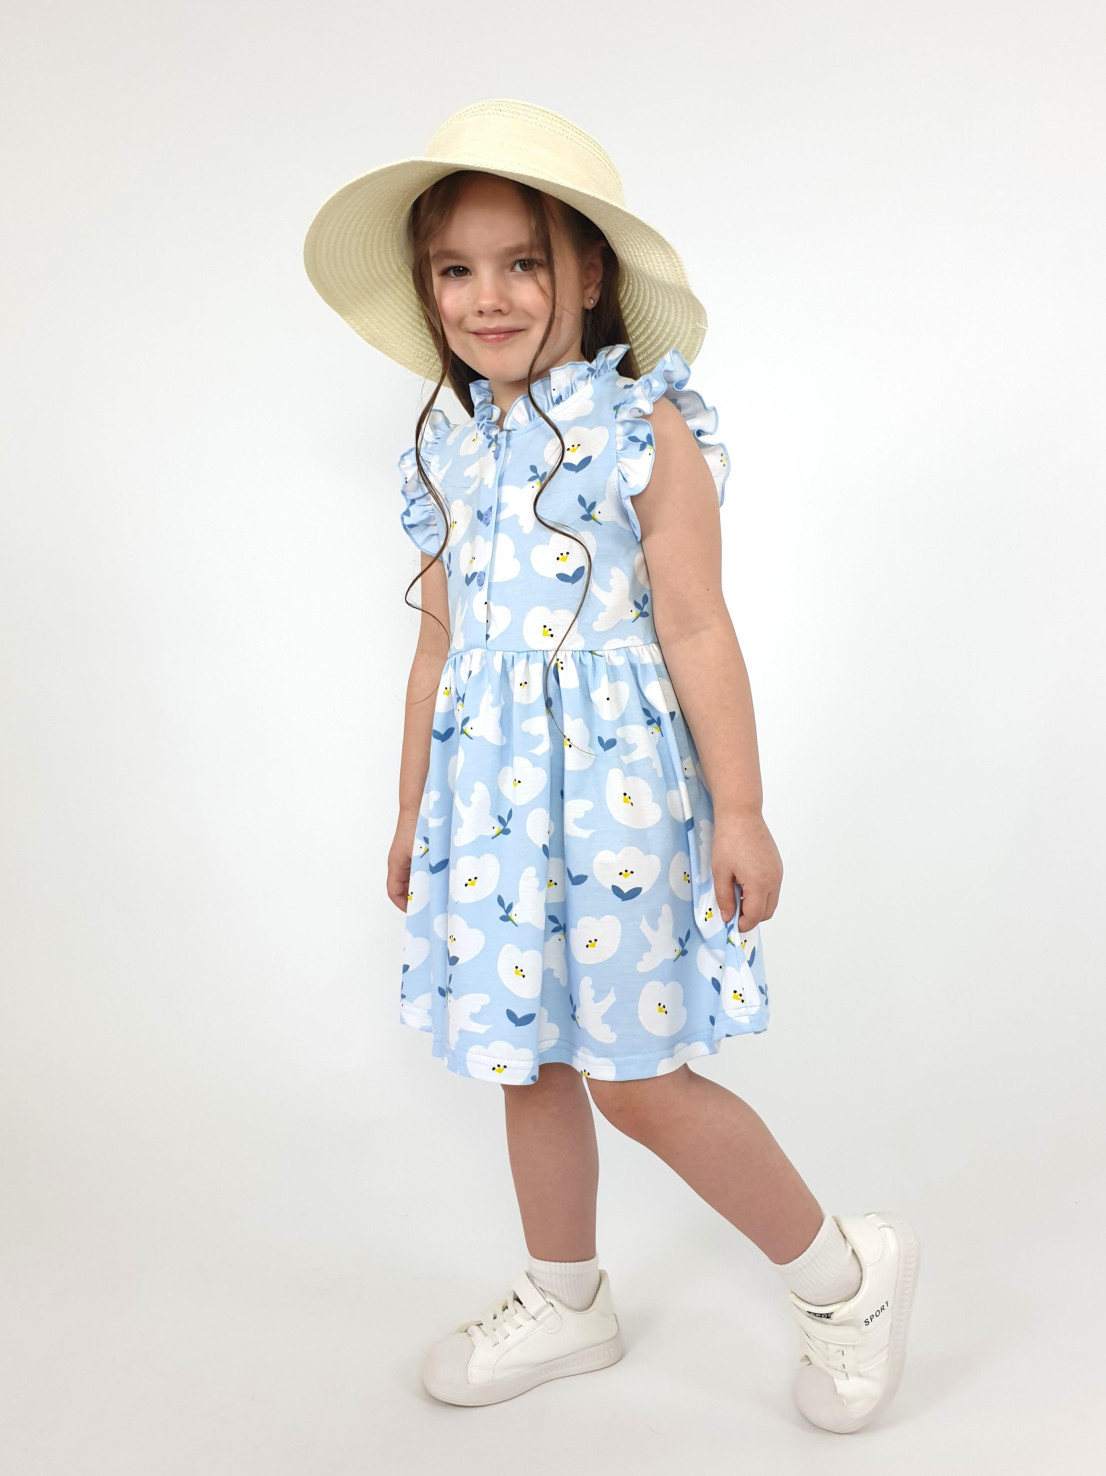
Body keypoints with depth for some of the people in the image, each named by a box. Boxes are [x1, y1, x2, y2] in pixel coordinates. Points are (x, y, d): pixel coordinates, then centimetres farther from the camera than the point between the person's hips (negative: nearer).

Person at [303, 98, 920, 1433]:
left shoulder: (645, 432, -8)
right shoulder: (447, 454, 9)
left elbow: (695, 629, -10)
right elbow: (440, 648, 13)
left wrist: (738, 807, -11)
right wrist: (413, 810, 17)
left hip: (615, 780, -6)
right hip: (491, 792, 6)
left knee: (636, 1080, -2)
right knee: (531, 1060, 16)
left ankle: (845, 1272, 22)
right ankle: (564, 1301, 38)